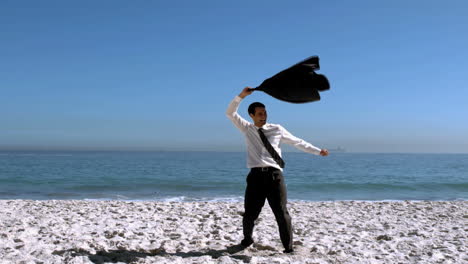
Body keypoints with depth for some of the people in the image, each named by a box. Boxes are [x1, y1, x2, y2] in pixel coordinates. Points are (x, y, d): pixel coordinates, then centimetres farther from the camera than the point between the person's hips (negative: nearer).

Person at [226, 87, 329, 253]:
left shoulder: (277, 130, 11)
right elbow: (230, 113, 6)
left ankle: (288, 247, 7)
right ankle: (247, 239, 34)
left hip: (274, 174, 0)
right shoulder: (247, 129, 11)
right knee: (250, 214, 6)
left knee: (281, 213, -3)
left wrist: (318, 151, 10)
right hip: (256, 175, 1)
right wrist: (242, 96, -5)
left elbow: (297, 142, 14)